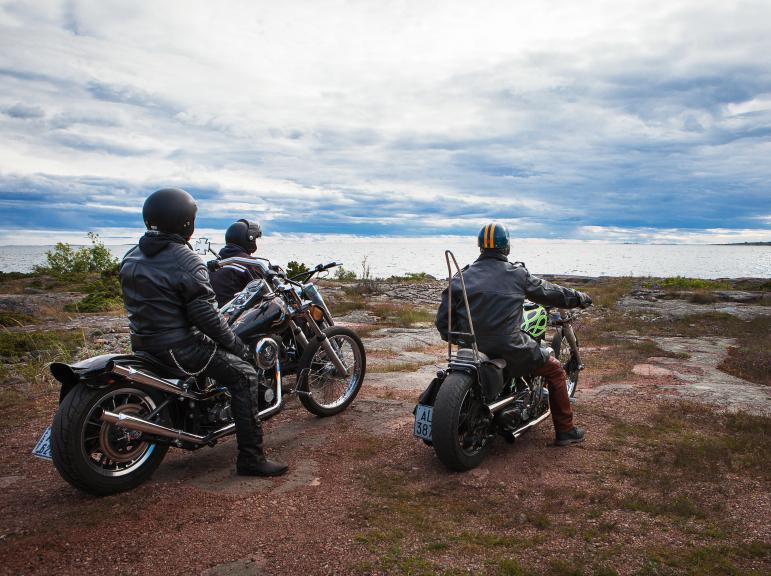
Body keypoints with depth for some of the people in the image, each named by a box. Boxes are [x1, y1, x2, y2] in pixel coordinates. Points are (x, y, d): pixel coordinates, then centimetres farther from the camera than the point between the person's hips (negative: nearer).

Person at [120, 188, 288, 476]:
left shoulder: (131, 257, 8)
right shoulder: (187, 261, -19)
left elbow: (142, 301, 17)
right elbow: (205, 314, -22)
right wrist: (236, 344, -10)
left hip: (142, 342, 10)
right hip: (177, 347, -9)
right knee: (243, 374, -5)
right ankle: (251, 458, -7)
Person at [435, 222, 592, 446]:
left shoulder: (463, 277, 3)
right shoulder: (517, 274, -4)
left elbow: (443, 317, 1)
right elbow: (549, 292, 8)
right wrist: (580, 298, 26)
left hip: (473, 348, 4)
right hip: (511, 349, -4)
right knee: (555, 369, 18)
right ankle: (565, 431, 23)